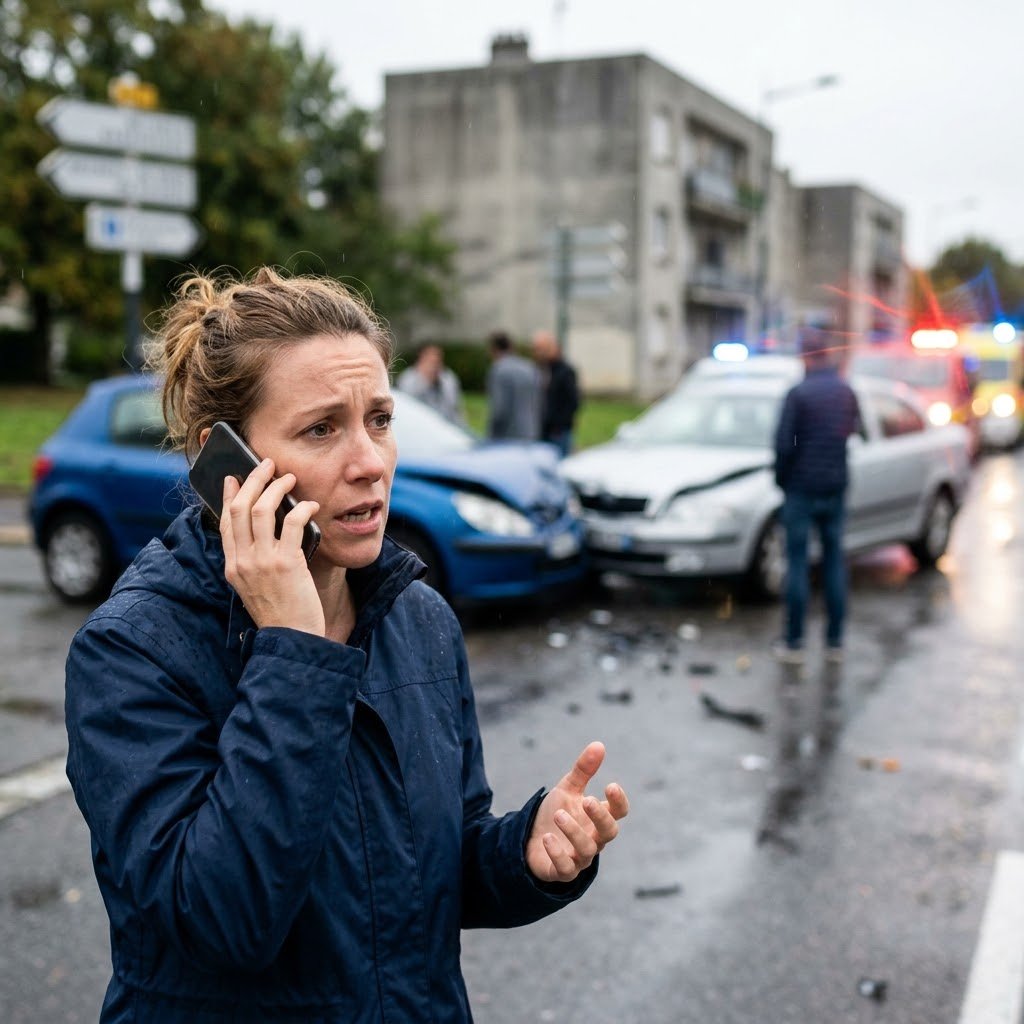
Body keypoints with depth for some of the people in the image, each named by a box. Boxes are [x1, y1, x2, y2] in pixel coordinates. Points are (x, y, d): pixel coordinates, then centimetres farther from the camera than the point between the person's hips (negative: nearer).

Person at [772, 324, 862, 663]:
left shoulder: (798, 393, -13)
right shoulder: (846, 391, 3)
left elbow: (784, 444, -14)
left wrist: (781, 478, 2)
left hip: (801, 488, -4)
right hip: (835, 488, 5)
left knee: (797, 562, 1)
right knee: (834, 561, 9)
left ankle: (794, 642, 3)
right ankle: (834, 641, 13)